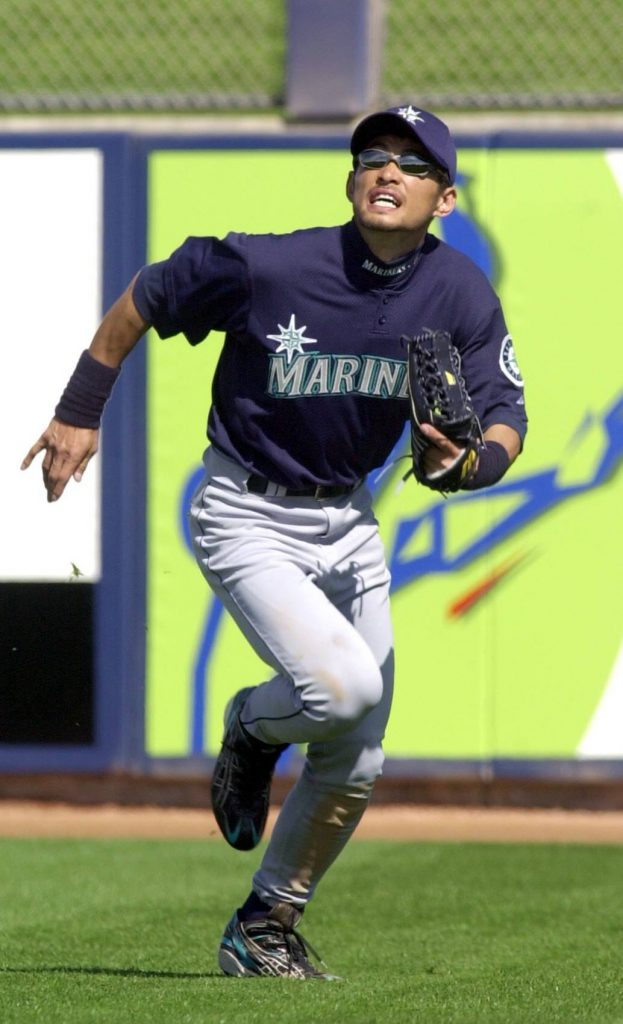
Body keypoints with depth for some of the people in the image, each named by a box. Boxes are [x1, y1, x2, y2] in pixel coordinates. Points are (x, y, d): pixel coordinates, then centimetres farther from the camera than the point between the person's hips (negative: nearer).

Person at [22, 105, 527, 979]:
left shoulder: (460, 296, -11)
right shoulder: (267, 267, -22)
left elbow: (507, 421, -5)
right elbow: (144, 299, -7)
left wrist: (468, 462, -28)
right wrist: (80, 412, -2)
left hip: (348, 520, 5)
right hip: (248, 520, -5)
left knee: (356, 763, 7)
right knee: (344, 684, -27)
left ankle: (265, 930, 27)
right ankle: (252, 731, 9)